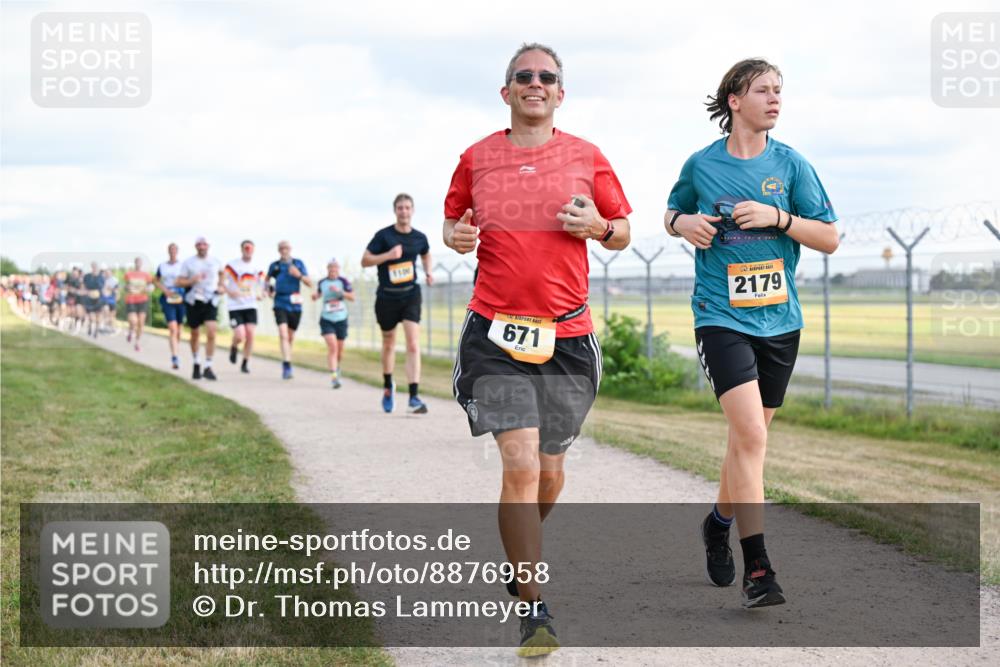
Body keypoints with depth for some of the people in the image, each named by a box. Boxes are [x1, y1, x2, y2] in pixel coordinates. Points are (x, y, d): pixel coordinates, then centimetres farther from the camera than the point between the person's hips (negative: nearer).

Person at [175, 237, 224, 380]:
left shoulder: (215, 262, 6)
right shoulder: (188, 262, 1)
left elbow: (221, 272, 29)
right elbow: (179, 281, -1)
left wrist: (220, 286, 14)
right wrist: (192, 280, -17)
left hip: (211, 302, 0)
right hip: (194, 302, 0)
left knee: (211, 333, -16)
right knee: (195, 335, 11)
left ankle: (208, 367, -12)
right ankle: (196, 363, 32)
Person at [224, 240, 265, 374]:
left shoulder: (257, 267, 7)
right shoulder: (232, 266, -5)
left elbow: (261, 283, 19)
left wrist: (260, 294, -1)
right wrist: (229, 292, -20)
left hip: (251, 306, 3)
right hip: (235, 306, -3)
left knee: (250, 335, -5)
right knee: (240, 336, -14)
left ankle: (245, 363, 10)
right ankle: (234, 348, 23)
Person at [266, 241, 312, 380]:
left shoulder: (298, 264, 3)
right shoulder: (275, 265, 5)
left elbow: (310, 283, 0)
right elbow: (267, 279, 25)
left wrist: (299, 275, -17)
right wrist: (269, 287, 5)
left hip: (295, 305, 1)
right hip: (280, 304, -1)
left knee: (290, 336, 11)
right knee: (283, 334, -19)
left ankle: (286, 363, 31)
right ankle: (287, 366, -25)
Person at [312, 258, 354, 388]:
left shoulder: (343, 281, -4)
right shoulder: (322, 282, 3)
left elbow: (352, 297, -10)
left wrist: (339, 291, -22)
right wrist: (315, 296, 0)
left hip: (341, 319, 1)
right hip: (326, 319, 0)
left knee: (339, 349, 11)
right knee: (332, 346, -19)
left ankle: (337, 366, 44)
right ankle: (334, 376, -22)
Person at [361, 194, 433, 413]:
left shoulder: (419, 238, 3)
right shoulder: (383, 235, -7)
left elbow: (426, 255, 25)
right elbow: (365, 260, -7)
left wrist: (429, 271, 6)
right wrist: (388, 255, -21)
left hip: (410, 294, 1)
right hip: (386, 296, -1)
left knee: (413, 345, -14)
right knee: (389, 343, 15)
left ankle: (414, 397, -17)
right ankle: (388, 386, 40)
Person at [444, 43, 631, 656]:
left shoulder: (586, 157, 5)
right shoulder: (477, 158, 6)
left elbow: (622, 233, 12)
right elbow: (454, 220, 19)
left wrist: (598, 226, -10)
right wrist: (456, 236, -4)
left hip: (568, 335, 2)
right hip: (495, 332, -1)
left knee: (550, 468, 10)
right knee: (520, 464, -14)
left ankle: (523, 555, 42)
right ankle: (535, 610, -9)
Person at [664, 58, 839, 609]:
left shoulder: (790, 165, 4)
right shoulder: (701, 165, 2)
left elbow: (829, 238, 2)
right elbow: (673, 214, 20)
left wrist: (778, 217, -12)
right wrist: (684, 223, -3)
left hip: (779, 319, 3)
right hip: (721, 316, -3)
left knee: (749, 436, 14)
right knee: (750, 433, -18)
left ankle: (720, 521, 41)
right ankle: (756, 566, -18)